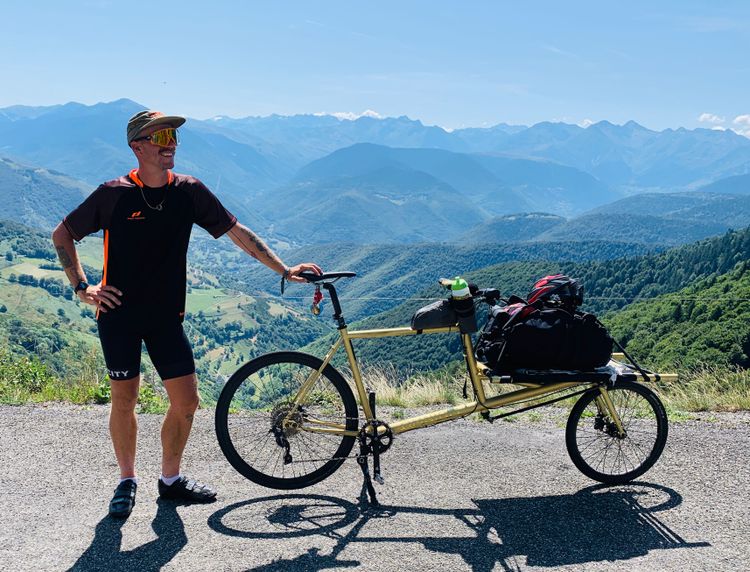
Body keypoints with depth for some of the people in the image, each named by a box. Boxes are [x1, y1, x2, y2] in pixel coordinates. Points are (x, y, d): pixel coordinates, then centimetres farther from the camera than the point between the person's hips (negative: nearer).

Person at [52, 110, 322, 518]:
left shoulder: (189, 191, -1)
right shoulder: (113, 194, -8)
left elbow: (237, 232, 2)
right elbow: (62, 235, 4)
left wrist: (284, 270, -1)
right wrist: (82, 287, -4)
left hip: (166, 315, 3)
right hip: (119, 313, -2)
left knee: (186, 399, 0)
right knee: (124, 400, 4)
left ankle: (171, 479, 21)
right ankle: (127, 481, 24)